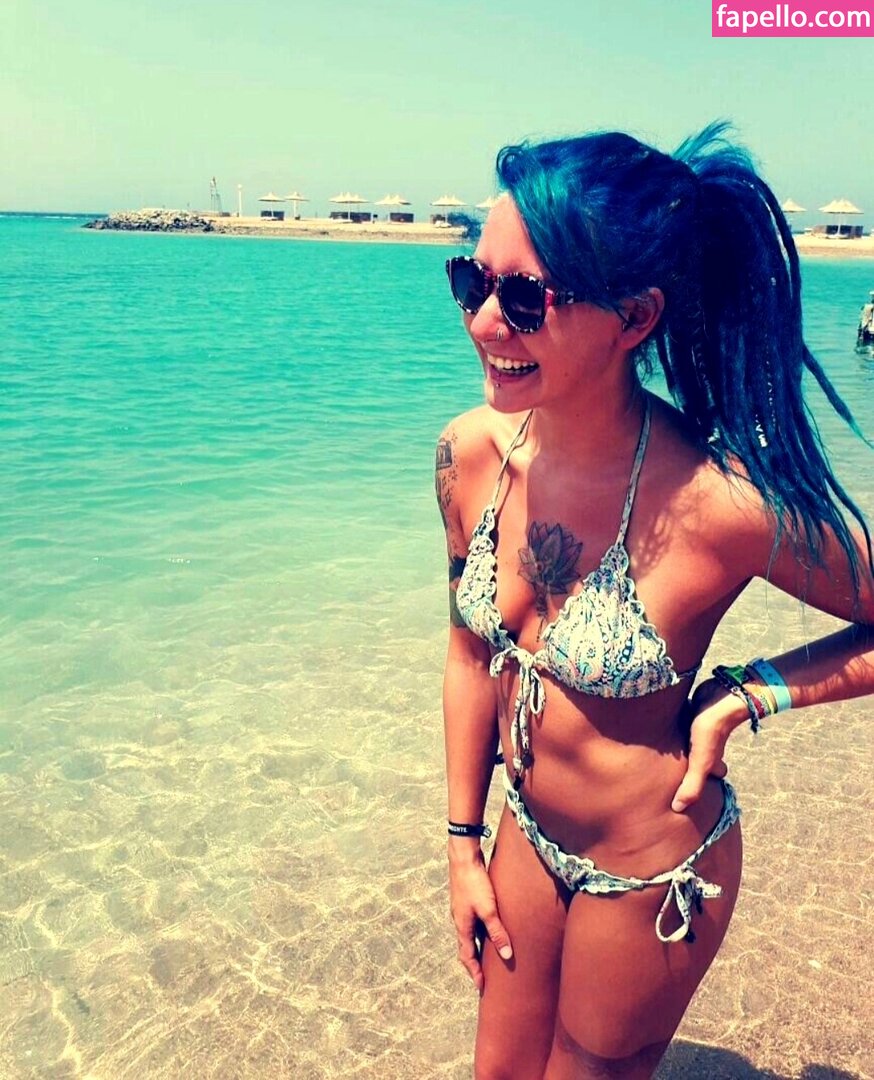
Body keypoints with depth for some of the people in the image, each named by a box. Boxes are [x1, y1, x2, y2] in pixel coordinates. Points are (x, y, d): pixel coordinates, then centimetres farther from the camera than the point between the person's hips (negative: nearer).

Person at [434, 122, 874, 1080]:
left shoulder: (720, 505, -31)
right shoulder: (471, 453, -15)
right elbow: (472, 652, -1)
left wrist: (744, 697, -20)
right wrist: (464, 843, 5)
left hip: (652, 875, -4)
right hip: (528, 835, 5)